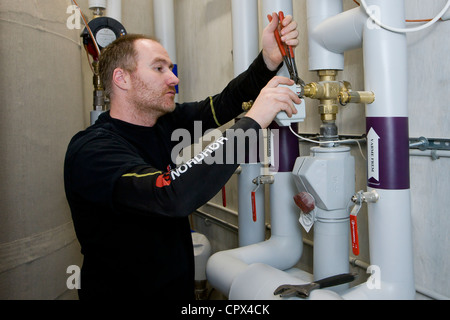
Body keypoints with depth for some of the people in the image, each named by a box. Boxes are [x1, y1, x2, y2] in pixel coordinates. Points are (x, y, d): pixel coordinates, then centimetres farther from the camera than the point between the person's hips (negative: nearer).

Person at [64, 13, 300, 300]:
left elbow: (224, 104, -4)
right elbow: (172, 196, -40)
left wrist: (269, 59, -22)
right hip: (123, 290, -7)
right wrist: (253, 121, -36)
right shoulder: (91, 150, -26)